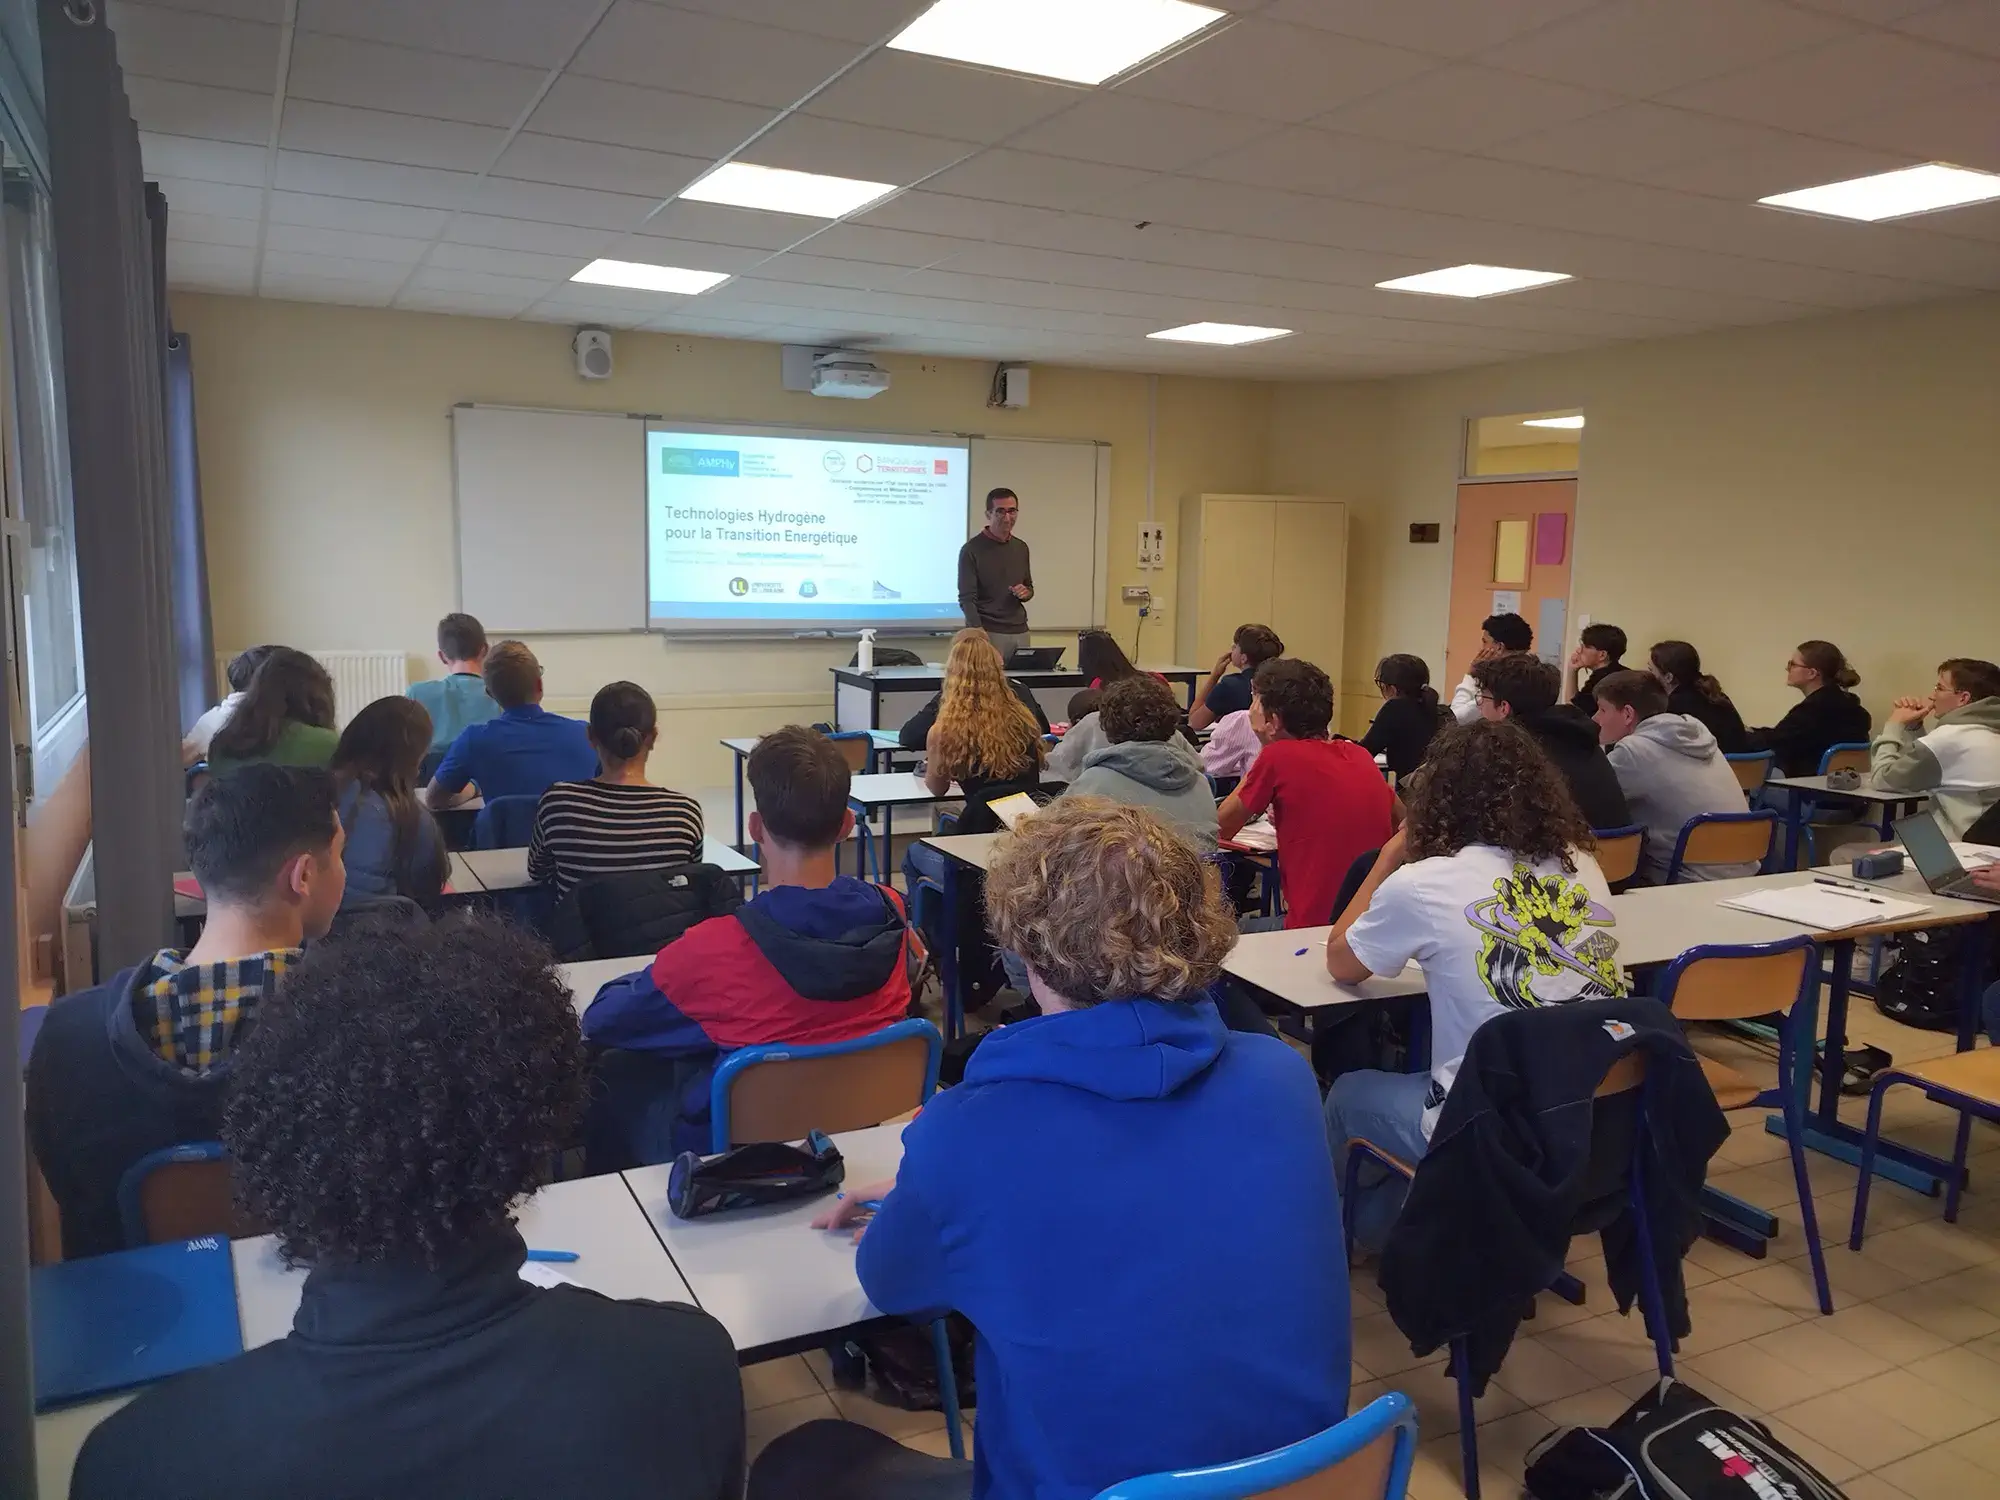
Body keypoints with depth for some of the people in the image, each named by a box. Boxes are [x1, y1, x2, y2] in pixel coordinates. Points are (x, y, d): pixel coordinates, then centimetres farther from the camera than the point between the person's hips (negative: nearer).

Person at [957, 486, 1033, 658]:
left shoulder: (1021, 548, 11)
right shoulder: (971, 550, -7)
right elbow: (966, 599, -11)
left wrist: (1026, 592, -2)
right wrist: (981, 635, -23)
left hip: (1020, 632, 5)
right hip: (988, 632, -5)